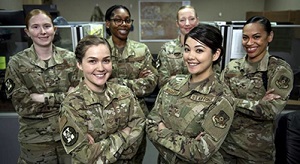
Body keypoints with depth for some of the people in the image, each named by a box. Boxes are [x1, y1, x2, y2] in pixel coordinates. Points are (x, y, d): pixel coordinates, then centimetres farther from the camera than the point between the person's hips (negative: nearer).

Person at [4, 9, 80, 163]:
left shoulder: (69, 58, -2)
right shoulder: (16, 63, -7)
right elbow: (23, 106, -13)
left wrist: (42, 98, -16)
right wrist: (65, 97, -18)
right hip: (35, 139, -1)